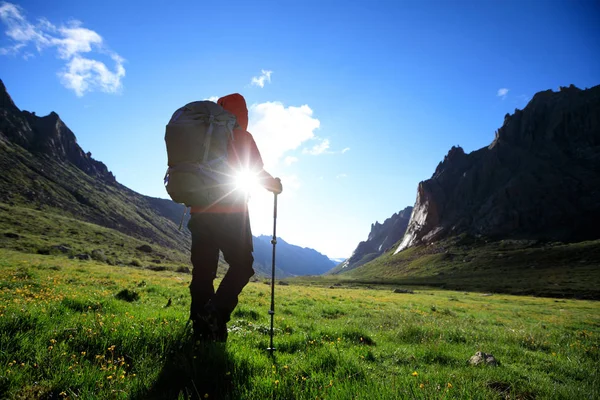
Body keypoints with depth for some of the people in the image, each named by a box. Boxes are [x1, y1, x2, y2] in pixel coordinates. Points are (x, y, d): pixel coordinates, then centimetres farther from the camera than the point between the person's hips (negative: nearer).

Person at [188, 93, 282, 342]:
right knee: (242, 265, 8)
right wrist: (276, 186, 17)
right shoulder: (241, 137, -1)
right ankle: (217, 312, -10)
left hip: (200, 213, 5)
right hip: (231, 214, -5)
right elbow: (258, 172, -1)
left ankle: (201, 328, 9)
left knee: (202, 271, 8)